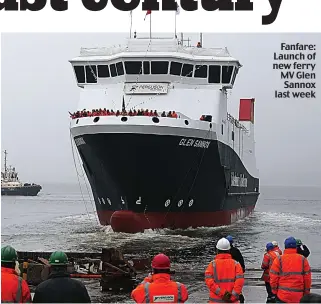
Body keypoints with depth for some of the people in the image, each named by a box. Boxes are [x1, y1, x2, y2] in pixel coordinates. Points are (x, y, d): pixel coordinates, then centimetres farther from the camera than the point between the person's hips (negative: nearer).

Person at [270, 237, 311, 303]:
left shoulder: (279, 259, -5)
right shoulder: (303, 260, 0)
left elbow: (273, 277, -5)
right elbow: (307, 277, 3)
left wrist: (274, 291, 8)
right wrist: (306, 293, 13)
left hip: (282, 295, -1)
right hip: (298, 297, 1)